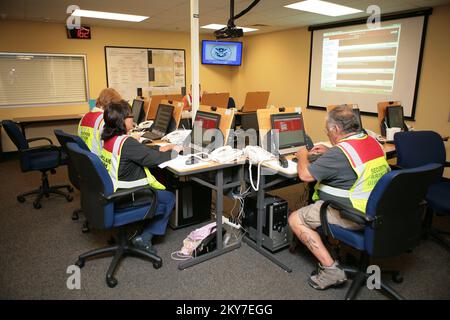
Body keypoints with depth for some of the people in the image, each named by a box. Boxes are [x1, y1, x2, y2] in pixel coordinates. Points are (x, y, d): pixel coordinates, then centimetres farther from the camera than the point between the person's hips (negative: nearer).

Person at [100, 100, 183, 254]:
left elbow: (142, 152, 10)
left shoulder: (107, 138, 3)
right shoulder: (126, 142, -25)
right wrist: (173, 151, -3)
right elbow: (154, 159, -20)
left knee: (161, 190, 22)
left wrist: (160, 149, 5)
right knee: (169, 198, 6)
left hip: (112, 192, 9)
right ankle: (144, 238, 9)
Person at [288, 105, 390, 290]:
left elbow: (305, 175, -21)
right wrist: (328, 152, 19)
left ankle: (330, 269, -4)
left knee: (295, 220, -2)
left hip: (355, 217, -9)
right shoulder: (373, 142, 4)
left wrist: (303, 155, -1)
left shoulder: (339, 152, -24)